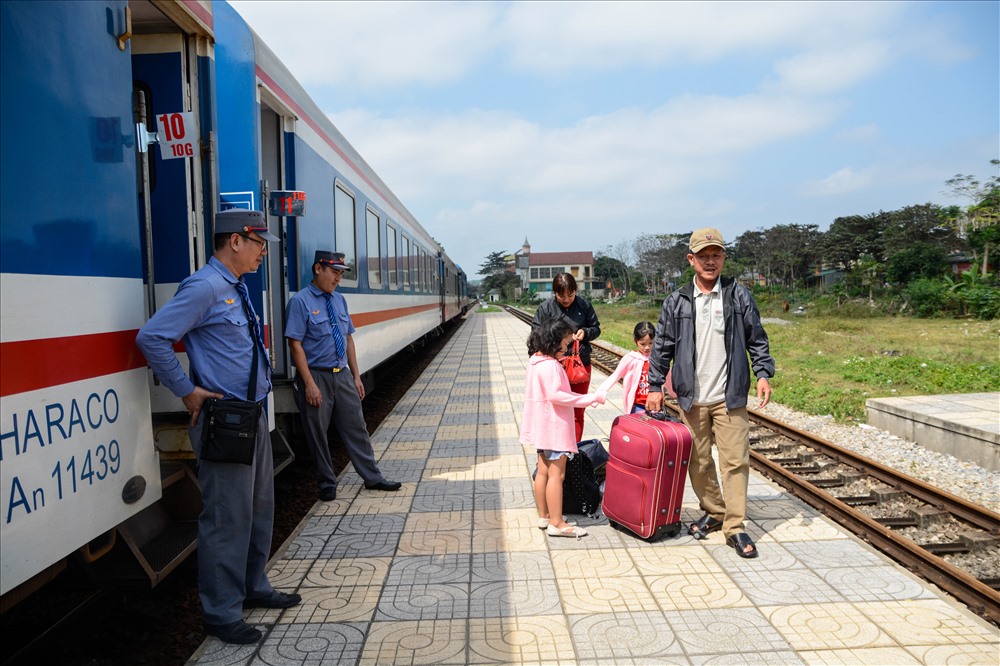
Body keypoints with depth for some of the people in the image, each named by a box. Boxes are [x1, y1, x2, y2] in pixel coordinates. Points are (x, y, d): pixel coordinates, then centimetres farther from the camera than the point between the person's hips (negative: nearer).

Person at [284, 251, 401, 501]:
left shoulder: (339, 300, 8)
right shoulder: (300, 301, -11)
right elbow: (295, 345, -14)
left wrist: (356, 376, 9)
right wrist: (310, 384, -18)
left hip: (342, 375, 6)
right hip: (316, 376, -5)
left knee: (356, 427, 10)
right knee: (317, 434, 8)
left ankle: (372, 478, 21)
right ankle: (327, 484, 24)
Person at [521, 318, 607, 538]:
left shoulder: (536, 361, 10)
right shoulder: (550, 365, -20)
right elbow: (555, 394, -29)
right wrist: (591, 398, -26)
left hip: (542, 426, 10)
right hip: (554, 427, -10)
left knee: (543, 472, 16)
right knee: (556, 475, -4)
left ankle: (544, 515, 26)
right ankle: (556, 523, 2)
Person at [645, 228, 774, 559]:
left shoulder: (739, 295, 1)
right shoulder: (676, 301, 3)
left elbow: (757, 339, 5)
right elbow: (662, 346, 7)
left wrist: (763, 374, -7)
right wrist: (655, 386, 4)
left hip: (730, 398, -1)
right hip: (691, 398, 2)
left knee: (735, 460, -2)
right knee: (698, 461, 10)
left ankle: (735, 526, 8)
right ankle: (713, 512, 30)